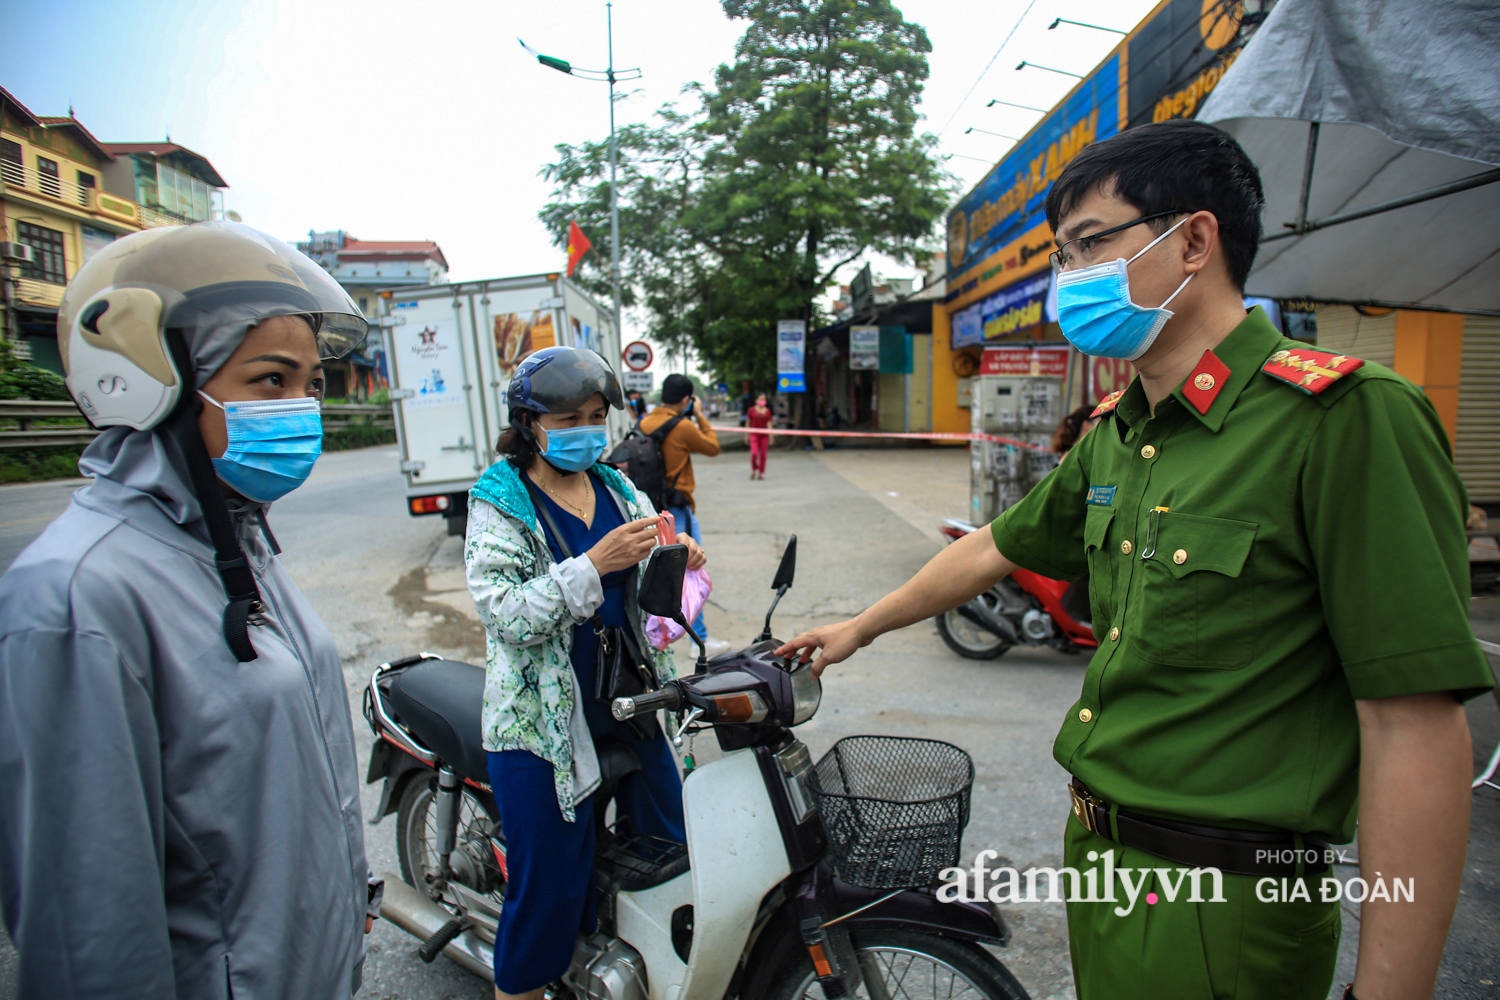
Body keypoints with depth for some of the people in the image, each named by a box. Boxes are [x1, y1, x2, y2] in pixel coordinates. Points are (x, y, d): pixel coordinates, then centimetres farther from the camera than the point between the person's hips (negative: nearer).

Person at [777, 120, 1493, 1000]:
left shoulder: (1345, 416, -18)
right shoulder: (1115, 434, 6)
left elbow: (1418, 726, -21)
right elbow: (996, 550, 16)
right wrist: (860, 628, 24)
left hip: (1219, 904, -7)